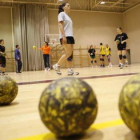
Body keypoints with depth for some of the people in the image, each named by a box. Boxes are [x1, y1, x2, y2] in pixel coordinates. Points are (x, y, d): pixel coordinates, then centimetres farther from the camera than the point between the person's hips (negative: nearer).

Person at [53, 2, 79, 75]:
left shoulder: (68, 16, 24)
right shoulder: (61, 14, 0)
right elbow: (60, 24, -12)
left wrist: (71, 37, 14)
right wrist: (63, 36, -22)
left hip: (70, 36, 8)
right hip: (65, 36, -8)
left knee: (70, 53, 2)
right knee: (68, 53, -15)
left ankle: (70, 70, 2)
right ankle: (57, 65, -4)